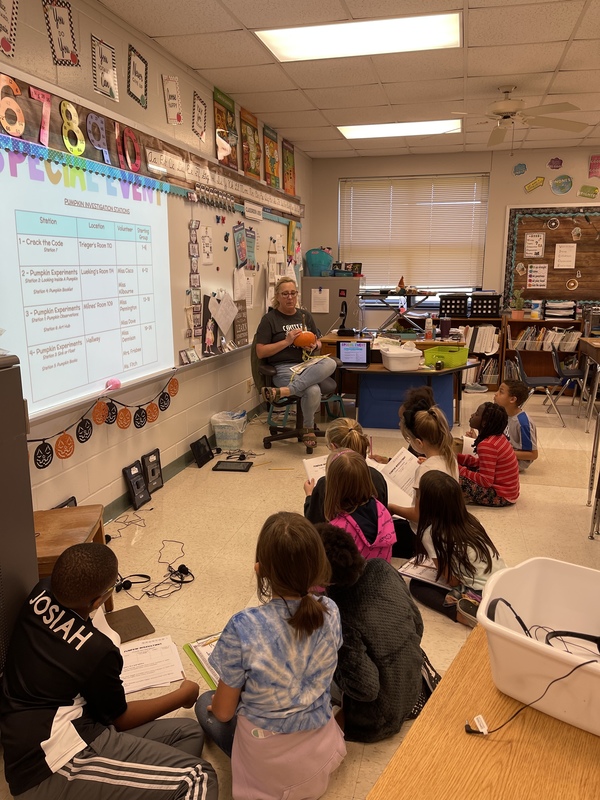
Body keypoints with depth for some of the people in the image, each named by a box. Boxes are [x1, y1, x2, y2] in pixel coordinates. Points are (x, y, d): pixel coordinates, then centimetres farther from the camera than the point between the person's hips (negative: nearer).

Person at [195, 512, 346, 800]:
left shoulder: (243, 627, -31)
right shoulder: (330, 612, -18)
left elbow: (223, 713, -14)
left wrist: (216, 703, 8)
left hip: (269, 766, -5)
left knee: (205, 704, 23)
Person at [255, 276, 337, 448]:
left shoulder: (305, 316, 19)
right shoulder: (269, 319, 4)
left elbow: (318, 342, 25)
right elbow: (260, 352, -3)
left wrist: (314, 345, 0)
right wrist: (287, 341, -11)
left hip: (308, 363, 5)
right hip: (284, 368, -5)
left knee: (330, 363, -32)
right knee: (313, 391, -35)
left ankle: (283, 391, -37)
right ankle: (308, 428, -6)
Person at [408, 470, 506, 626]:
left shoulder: (431, 533, -13)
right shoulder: (470, 520, 4)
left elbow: (452, 581, -8)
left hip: (482, 596, -7)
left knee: (416, 585, 9)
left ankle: (460, 613, -8)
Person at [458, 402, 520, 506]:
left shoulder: (487, 446, -25)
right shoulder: (498, 437, 3)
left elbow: (485, 481, -24)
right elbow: (481, 463, 12)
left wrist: (458, 469, -17)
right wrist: (458, 457, 4)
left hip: (501, 497, -10)